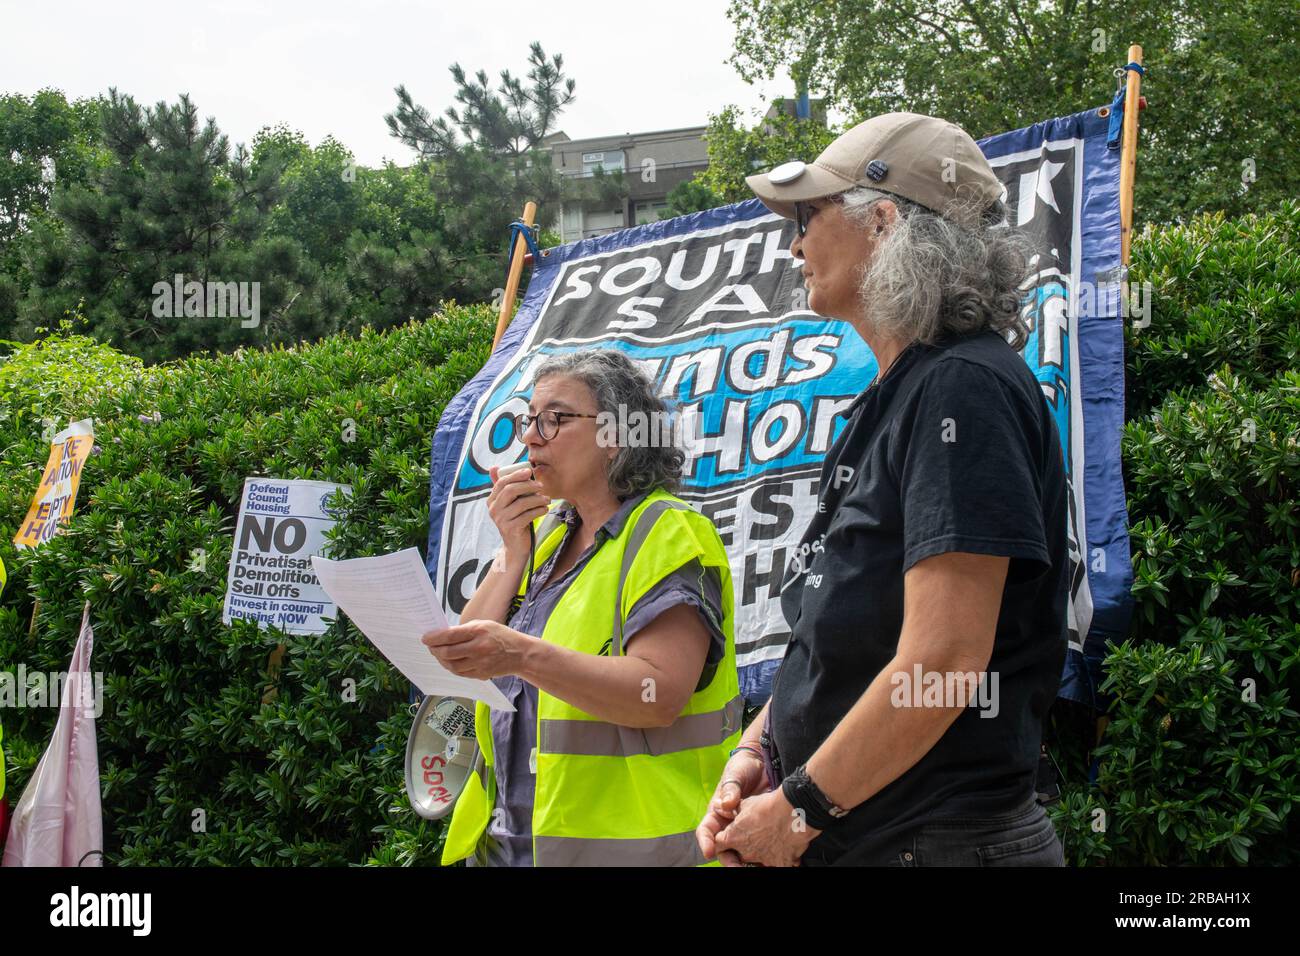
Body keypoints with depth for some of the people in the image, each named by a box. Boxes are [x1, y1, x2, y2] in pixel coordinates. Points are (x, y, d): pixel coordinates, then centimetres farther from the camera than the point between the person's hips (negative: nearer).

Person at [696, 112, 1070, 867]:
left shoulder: (965, 388, -16)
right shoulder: (892, 397, 12)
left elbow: (942, 664, -24)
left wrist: (798, 807, -15)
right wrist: (757, 755, 2)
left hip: (939, 838, -8)